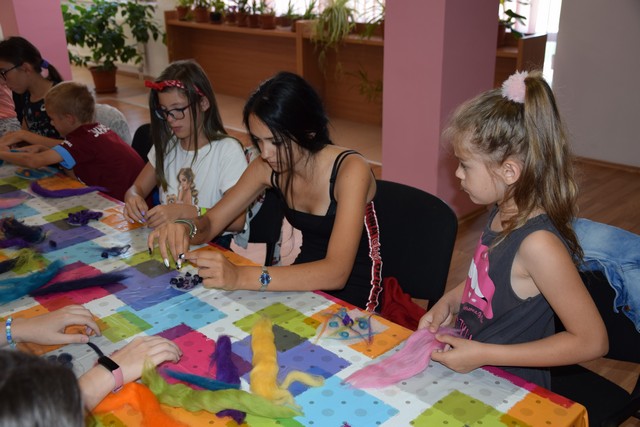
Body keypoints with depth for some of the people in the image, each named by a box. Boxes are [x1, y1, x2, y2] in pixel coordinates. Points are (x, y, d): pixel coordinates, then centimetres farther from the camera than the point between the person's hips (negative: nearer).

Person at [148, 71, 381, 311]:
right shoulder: (268, 167, -6)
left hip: (350, 293, -5)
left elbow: (336, 273, -34)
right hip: (304, 282, 5)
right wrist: (185, 229, -26)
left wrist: (240, 278, -44)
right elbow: (210, 223, 0)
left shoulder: (349, 170, -24)